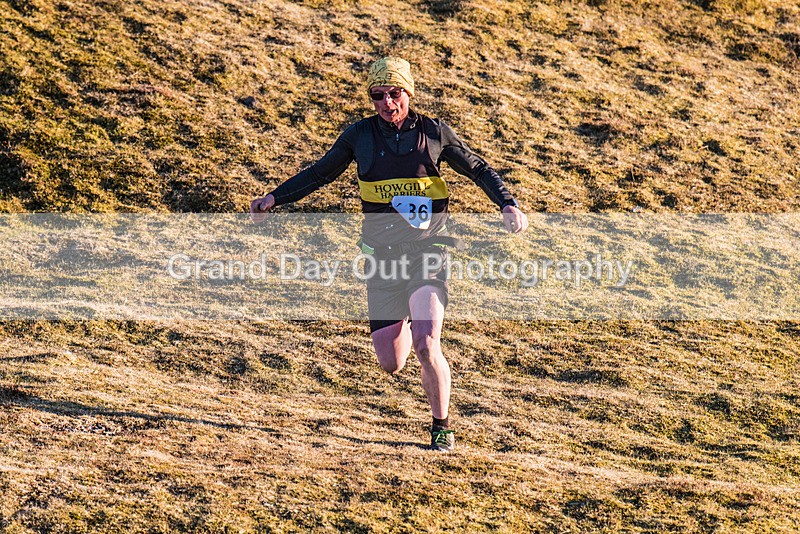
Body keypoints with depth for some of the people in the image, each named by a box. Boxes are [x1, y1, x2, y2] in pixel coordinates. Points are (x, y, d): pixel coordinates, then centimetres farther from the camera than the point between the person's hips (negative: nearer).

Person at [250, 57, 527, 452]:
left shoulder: (434, 133, 2)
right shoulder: (360, 135, 4)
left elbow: (478, 170, 13)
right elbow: (320, 173, 17)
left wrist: (508, 204, -2)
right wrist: (275, 198, 9)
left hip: (428, 251, -2)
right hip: (382, 253, 2)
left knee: (426, 347, -20)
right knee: (391, 364, 2)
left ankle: (441, 427, 3)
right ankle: (405, 324, 40)